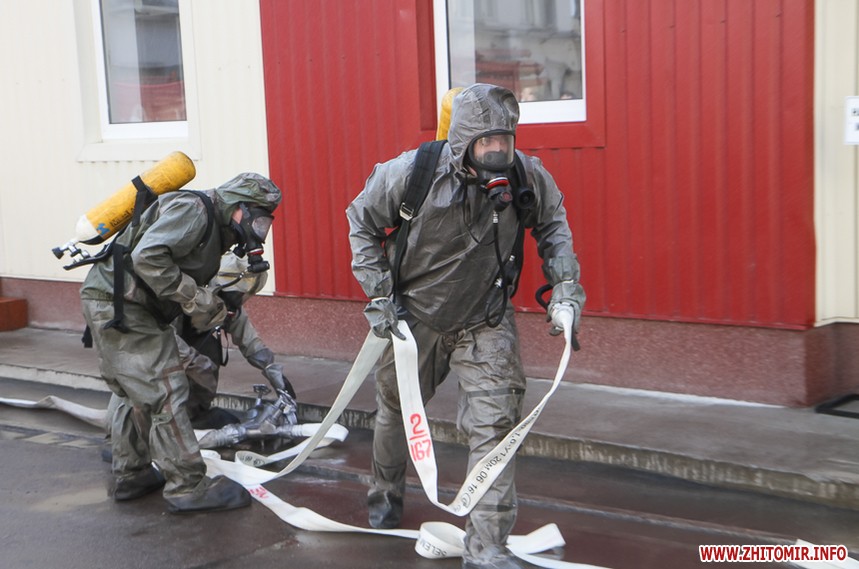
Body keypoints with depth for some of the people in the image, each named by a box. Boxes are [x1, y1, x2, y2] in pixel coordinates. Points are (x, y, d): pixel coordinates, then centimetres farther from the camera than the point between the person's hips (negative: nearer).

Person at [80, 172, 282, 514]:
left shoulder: (213, 230, 15)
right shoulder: (193, 210, -16)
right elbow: (147, 257, -28)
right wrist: (194, 297, -23)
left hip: (111, 307, 11)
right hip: (117, 304, -11)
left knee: (133, 393, 20)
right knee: (165, 394, -7)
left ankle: (131, 476, 34)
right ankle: (188, 487, -1)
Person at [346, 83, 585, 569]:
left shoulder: (528, 178, -18)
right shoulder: (409, 174, -24)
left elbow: (553, 222, 4)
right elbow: (362, 221, -7)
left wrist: (565, 284, -8)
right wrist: (378, 294, -11)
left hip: (484, 323, 0)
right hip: (412, 317, 0)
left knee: (495, 425, -11)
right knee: (396, 411, 20)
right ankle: (386, 494, 51)